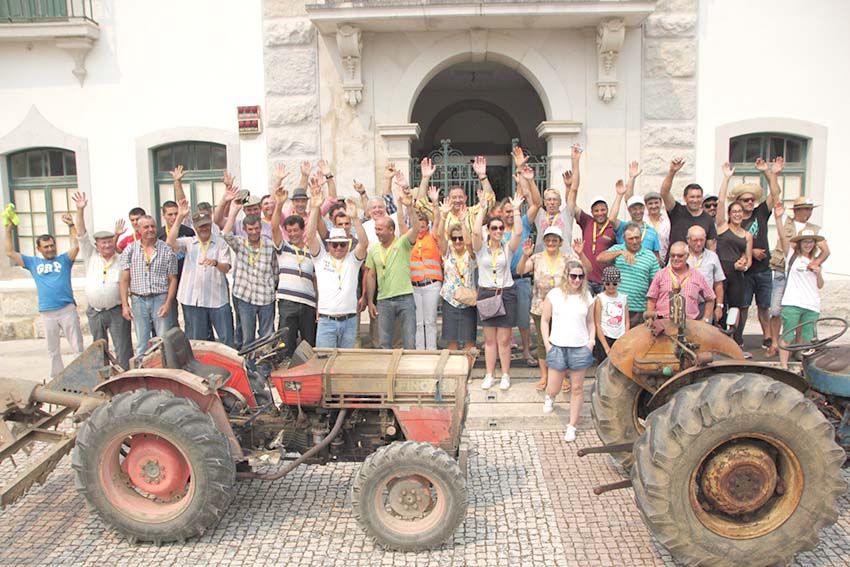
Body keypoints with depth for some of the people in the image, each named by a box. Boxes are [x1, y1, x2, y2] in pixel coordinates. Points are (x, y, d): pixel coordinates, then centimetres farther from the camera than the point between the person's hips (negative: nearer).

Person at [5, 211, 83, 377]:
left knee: (77, 346, -1)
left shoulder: (64, 259, 6)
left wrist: (71, 226, -15)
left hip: (67, 309, -3)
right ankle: (57, 379, 20)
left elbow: (76, 246, -8)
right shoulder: (33, 262, 13)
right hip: (47, 312, 3)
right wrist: (9, 229, 7)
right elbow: (10, 253, 12)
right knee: (53, 350, 11)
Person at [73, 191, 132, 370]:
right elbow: (81, 234, -1)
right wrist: (80, 210, -10)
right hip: (95, 312, 2)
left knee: (123, 349, -3)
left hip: (117, 311, -2)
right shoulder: (91, 257, 5)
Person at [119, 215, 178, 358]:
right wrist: (125, 305, -1)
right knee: (141, 344, 9)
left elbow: (172, 279, 0)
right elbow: (125, 279, 5)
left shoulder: (167, 250, 1)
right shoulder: (130, 250, 6)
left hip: (161, 299, -2)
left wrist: (168, 303, -8)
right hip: (138, 300, 2)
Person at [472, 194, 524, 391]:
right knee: (489, 339, 7)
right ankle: (489, 375, 16)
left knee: (504, 339, 2)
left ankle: (505, 375, 13)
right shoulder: (481, 247, 2)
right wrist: (482, 209, -13)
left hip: (506, 294, 0)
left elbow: (518, 232, -13)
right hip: (486, 293, 0)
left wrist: (516, 210, -11)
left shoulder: (507, 247, 3)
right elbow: (475, 231, -16)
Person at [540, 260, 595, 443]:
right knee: (554, 388, 6)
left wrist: (591, 340, -1)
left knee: (577, 388, 6)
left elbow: (590, 322, 13)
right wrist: (547, 342, -3)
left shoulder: (586, 297, 4)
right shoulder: (554, 295, -2)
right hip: (558, 346, -1)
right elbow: (544, 320, 3)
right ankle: (549, 397, 44)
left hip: (580, 348, 1)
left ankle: (572, 426, 19)